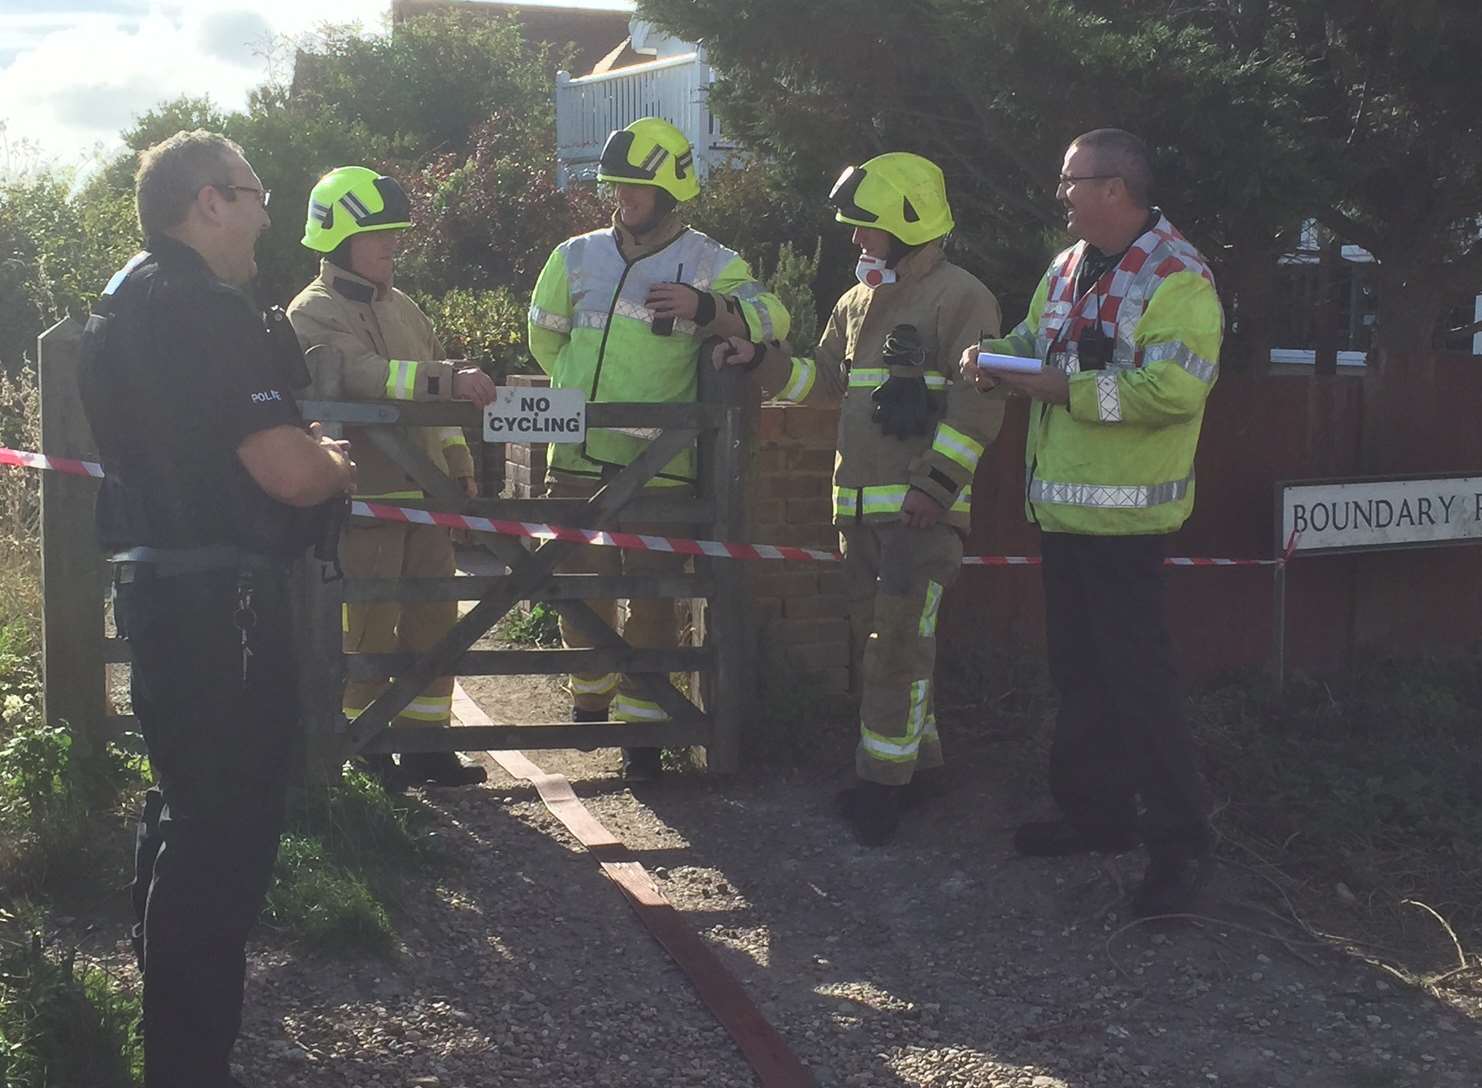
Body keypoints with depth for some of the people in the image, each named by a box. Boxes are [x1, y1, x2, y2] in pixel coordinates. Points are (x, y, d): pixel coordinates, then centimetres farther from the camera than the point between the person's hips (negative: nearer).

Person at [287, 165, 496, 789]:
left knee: (432, 620, 9)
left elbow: (439, 401, 24)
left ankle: (425, 743, 18)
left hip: (424, 493, 7)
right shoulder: (314, 313, -6)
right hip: (364, 499, -7)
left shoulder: (403, 308, 19)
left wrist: (461, 468, 19)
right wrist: (445, 378, -36)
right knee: (371, 628, -2)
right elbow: (361, 375, -26)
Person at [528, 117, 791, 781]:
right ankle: (591, 695, 32)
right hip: (579, 457, 3)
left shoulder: (708, 264, 0)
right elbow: (545, 336, 22)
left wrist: (707, 310, -28)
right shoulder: (577, 256, 9)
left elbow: (772, 318, -12)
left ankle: (640, 722, 10)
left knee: (651, 595, -1)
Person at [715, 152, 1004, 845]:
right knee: (871, 638, 13)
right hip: (859, 503, 9)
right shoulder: (858, 303, 17)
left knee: (897, 642, -9)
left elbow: (977, 404, -14)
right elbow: (825, 379, 23)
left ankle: (884, 782, -3)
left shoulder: (960, 299, -8)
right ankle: (915, 760, 25)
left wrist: (936, 483, -20)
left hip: (922, 507, -8)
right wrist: (761, 361, 8)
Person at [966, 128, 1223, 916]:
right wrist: (994, 356, -2)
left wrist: (1063, 389, -25)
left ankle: (1180, 842, 3)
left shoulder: (1177, 278, -16)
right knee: (1078, 670, 17)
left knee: (1136, 678, -6)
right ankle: (1096, 810, 30)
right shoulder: (1067, 269, 11)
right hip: (1061, 504, 9)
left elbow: (1174, 390, -28)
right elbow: (1034, 341, 21)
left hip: (1123, 513, -9)